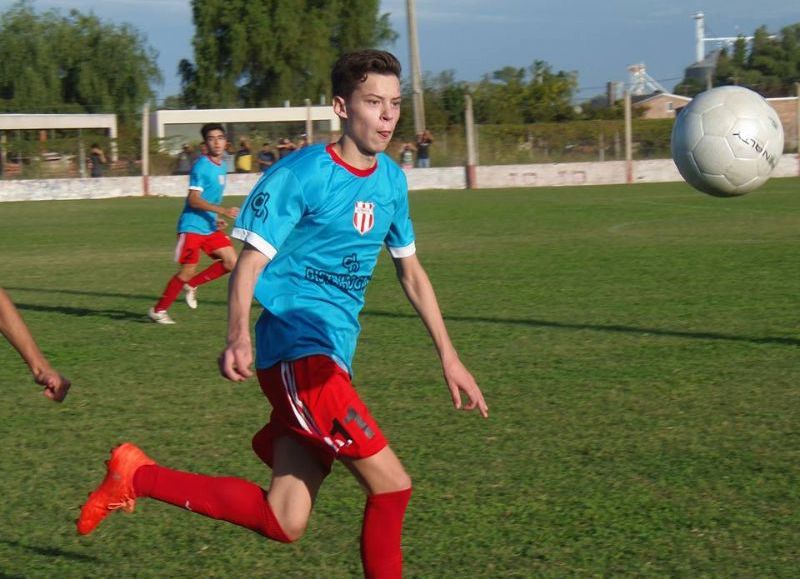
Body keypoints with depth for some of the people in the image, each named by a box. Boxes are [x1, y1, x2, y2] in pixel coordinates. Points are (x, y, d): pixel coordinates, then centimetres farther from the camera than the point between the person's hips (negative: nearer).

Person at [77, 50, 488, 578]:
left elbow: (412, 273, 22)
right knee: (391, 485, -14)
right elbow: (250, 263, -12)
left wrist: (449, 357, 18)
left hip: (335, 354, 8)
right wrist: (239, 336, -30)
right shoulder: (300, 175, -10)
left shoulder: (392, 179, 12)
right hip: (297, 347, -8)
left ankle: (137, 475, 16)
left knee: (284, 523, 4)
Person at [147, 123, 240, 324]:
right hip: (192, 226, -8)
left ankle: (191, 285, 15)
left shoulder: (221, 167, 11)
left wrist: (217, 219, 11)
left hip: (210, 227, 8)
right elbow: (194, 200, -21)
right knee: (188, 270, -7)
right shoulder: (201, 166, -15)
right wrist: (224, 210, -26)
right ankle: (158, 310, 8)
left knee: (232, 262, -2)